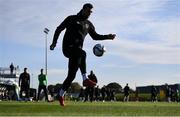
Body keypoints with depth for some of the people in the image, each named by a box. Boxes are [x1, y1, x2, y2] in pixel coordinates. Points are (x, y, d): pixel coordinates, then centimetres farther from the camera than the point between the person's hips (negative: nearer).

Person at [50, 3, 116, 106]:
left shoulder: (89, 24, 19)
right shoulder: (72, 19, 5)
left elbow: (95, 36, 24)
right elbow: (59, 29, 8)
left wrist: (107, 37, 9)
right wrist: (54, 42, -1)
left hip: (77, 49, 5)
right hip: (68, 47, -5)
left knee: (72, 75, 0)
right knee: (82, 53, -37)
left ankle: (61, 95, 12)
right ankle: (85, 79, -42)